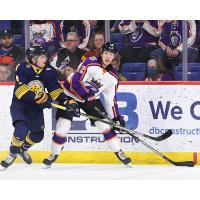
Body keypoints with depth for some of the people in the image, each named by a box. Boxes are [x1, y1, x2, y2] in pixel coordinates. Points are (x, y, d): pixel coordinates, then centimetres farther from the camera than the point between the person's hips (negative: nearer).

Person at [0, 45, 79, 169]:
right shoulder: (23, 69, -20)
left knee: (38, 134, 11)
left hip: (36, 107, 6)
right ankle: (12, 154, -5)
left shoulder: (49, 71, -6)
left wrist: (67, 101, -21)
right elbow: (21, 90, -29)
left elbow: (55, 89, -6)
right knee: (22, 129, -27)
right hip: (19, 103, -6)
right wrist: (40, 97, -38)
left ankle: (23, 149, 42)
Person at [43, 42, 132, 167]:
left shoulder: (113, 76, -5)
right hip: (71, 93, -5)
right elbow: (76, 82, -27)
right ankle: (54, 154, 7)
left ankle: (119, 153, 8)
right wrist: (86, 96, -37)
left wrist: (116, 117, -2)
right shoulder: (91, 64, -24)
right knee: (62, 127, -11)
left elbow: (110, 98, 2)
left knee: (106, 125, -4)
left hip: (91, 98, 5)